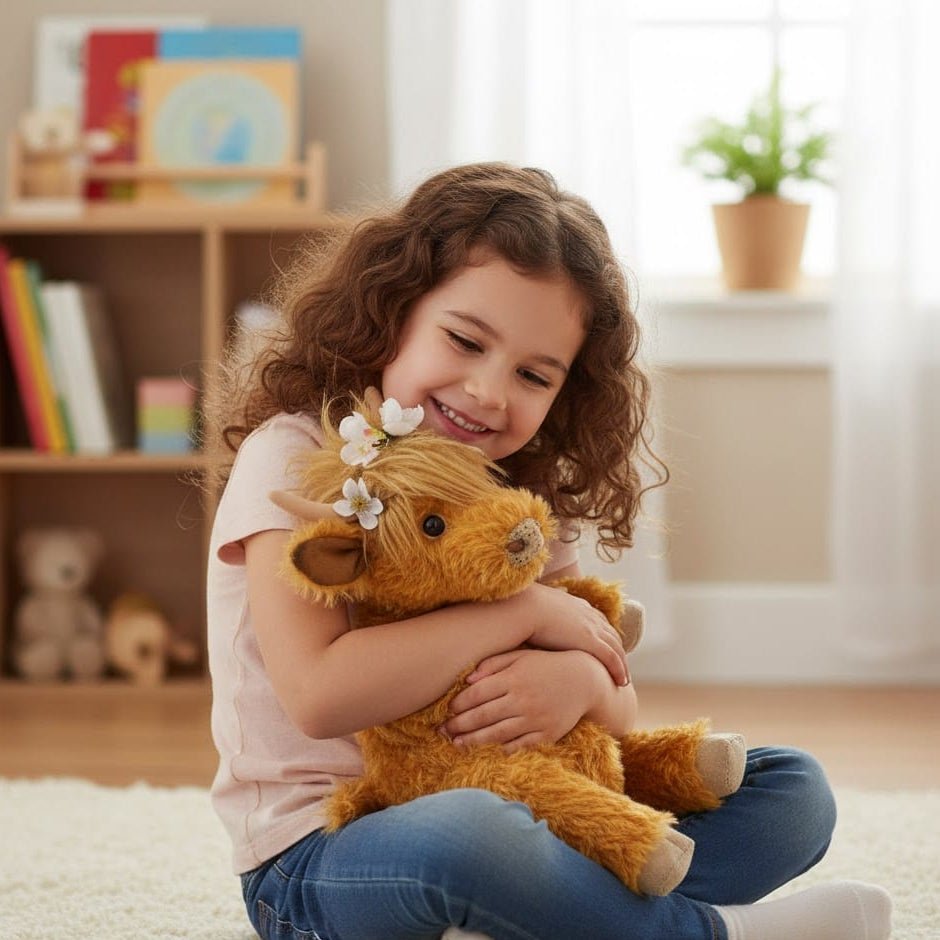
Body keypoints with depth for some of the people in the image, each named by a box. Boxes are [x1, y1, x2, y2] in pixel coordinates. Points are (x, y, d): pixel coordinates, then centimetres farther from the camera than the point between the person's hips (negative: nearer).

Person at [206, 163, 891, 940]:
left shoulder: (525, 497, 9)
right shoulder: (292, 456, -10)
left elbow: (620, 706, 7)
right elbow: (319, 694, -25)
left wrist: (582, 682, -18)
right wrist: (525, 613, -17)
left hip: (496, 813, 7)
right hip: (317, 859, -6)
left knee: (792, 790, -1)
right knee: (458, 837, -41)